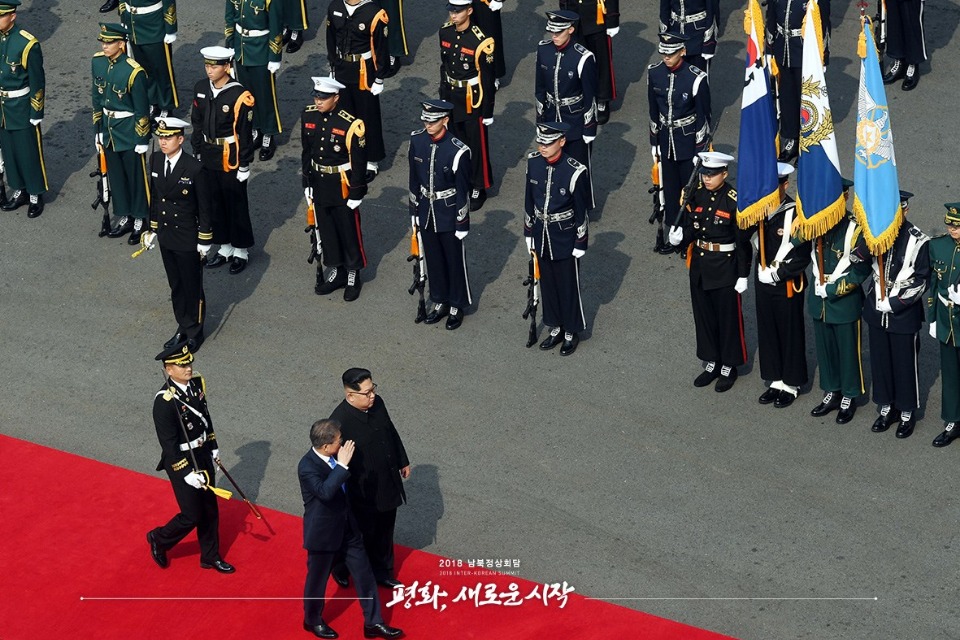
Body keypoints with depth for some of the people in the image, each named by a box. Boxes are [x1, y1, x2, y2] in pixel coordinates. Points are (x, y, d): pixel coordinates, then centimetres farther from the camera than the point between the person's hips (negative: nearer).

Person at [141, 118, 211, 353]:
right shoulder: (156, 160, -5)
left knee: (192, 287, 11)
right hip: (166, 237, 5)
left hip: (187, 239, -5)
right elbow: (154, 196, 8)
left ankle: (194, 333, 27)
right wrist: (152, 229, 11)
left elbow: (204, 207, -14)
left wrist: (204, 241, -10)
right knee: (175, 286, 19)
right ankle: (182, 327, 35)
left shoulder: (194, 168, -22)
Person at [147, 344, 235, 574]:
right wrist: (186, 473, -23)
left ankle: (210, 557, 35)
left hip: (203, 454, 7)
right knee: (191, 516, 3)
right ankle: (159, 540, 30)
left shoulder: (197, 383, -4)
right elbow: (168, 443, -24)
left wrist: (213, 447, 18)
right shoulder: (165, 401, -27)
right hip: (181, 462, -7)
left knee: (210, 510, 18)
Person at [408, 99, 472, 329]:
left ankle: (456, 306, 29)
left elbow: (463, 190, -16)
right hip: (426, 210, 5)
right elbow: (414, 179, 4)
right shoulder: (417, 140, -8)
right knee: (433, 258, 19)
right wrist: (414, 211, 9)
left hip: (448, 213, -5)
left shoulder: (457, 151, -24)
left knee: (454, 260, 12)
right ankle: (439, 302, 36)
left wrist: (462, 224, -11)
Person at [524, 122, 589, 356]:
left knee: (567, 285, 10)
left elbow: (581, 211, -13)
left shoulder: (574, 171, -22)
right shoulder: (533, 162, -7)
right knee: (547, 283, 18)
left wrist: (580, 244, -9)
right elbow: (529, 200, 5)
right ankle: (555, 328, 36)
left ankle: (571, 332, 28)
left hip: (564, 238, -5)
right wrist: (529, 233, 10)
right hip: (541, 234, 5)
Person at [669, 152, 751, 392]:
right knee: (704, 315, 15)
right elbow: (689, 227, 5)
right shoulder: (696, 196, -1)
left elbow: (743, 240, -12)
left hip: (725, 267, -5)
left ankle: (729, 367, 22)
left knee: (728, 317, 8)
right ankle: (711, 363, 31)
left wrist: (743, 275, -12)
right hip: (699, 265, 5)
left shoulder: (734, 200, -16)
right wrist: (679, 238, -18)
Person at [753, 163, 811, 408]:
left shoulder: (796, 214, -18)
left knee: (790, 334, 8)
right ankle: (776, 381, 30)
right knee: (767, 332, 15)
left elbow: (802, 256, -17)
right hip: (764, 282, 6)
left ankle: (791, 385, 21)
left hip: (787, 284, -6)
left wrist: (778, 273, -18)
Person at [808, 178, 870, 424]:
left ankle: (849, 398, 21)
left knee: (848, 349, 7)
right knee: (824, 348, 15)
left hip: (845, 301, -5)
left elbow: (861, 271, -16)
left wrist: (832, 289, -17)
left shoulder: (855, 229, -14)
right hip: (819, 300, 5)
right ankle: (831, 393, 30)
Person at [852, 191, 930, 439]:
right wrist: (869, 239, -21)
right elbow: (858, 258, -5)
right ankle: (886, 408, 31)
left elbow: (920, 281, -12)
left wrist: (893, 304, -15)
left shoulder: (918, 241, -14)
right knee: (880, 361, 14)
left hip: (904, 314, -4)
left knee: (904, 364, 7)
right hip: (877, 311, 4)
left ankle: (907, 413, 23)